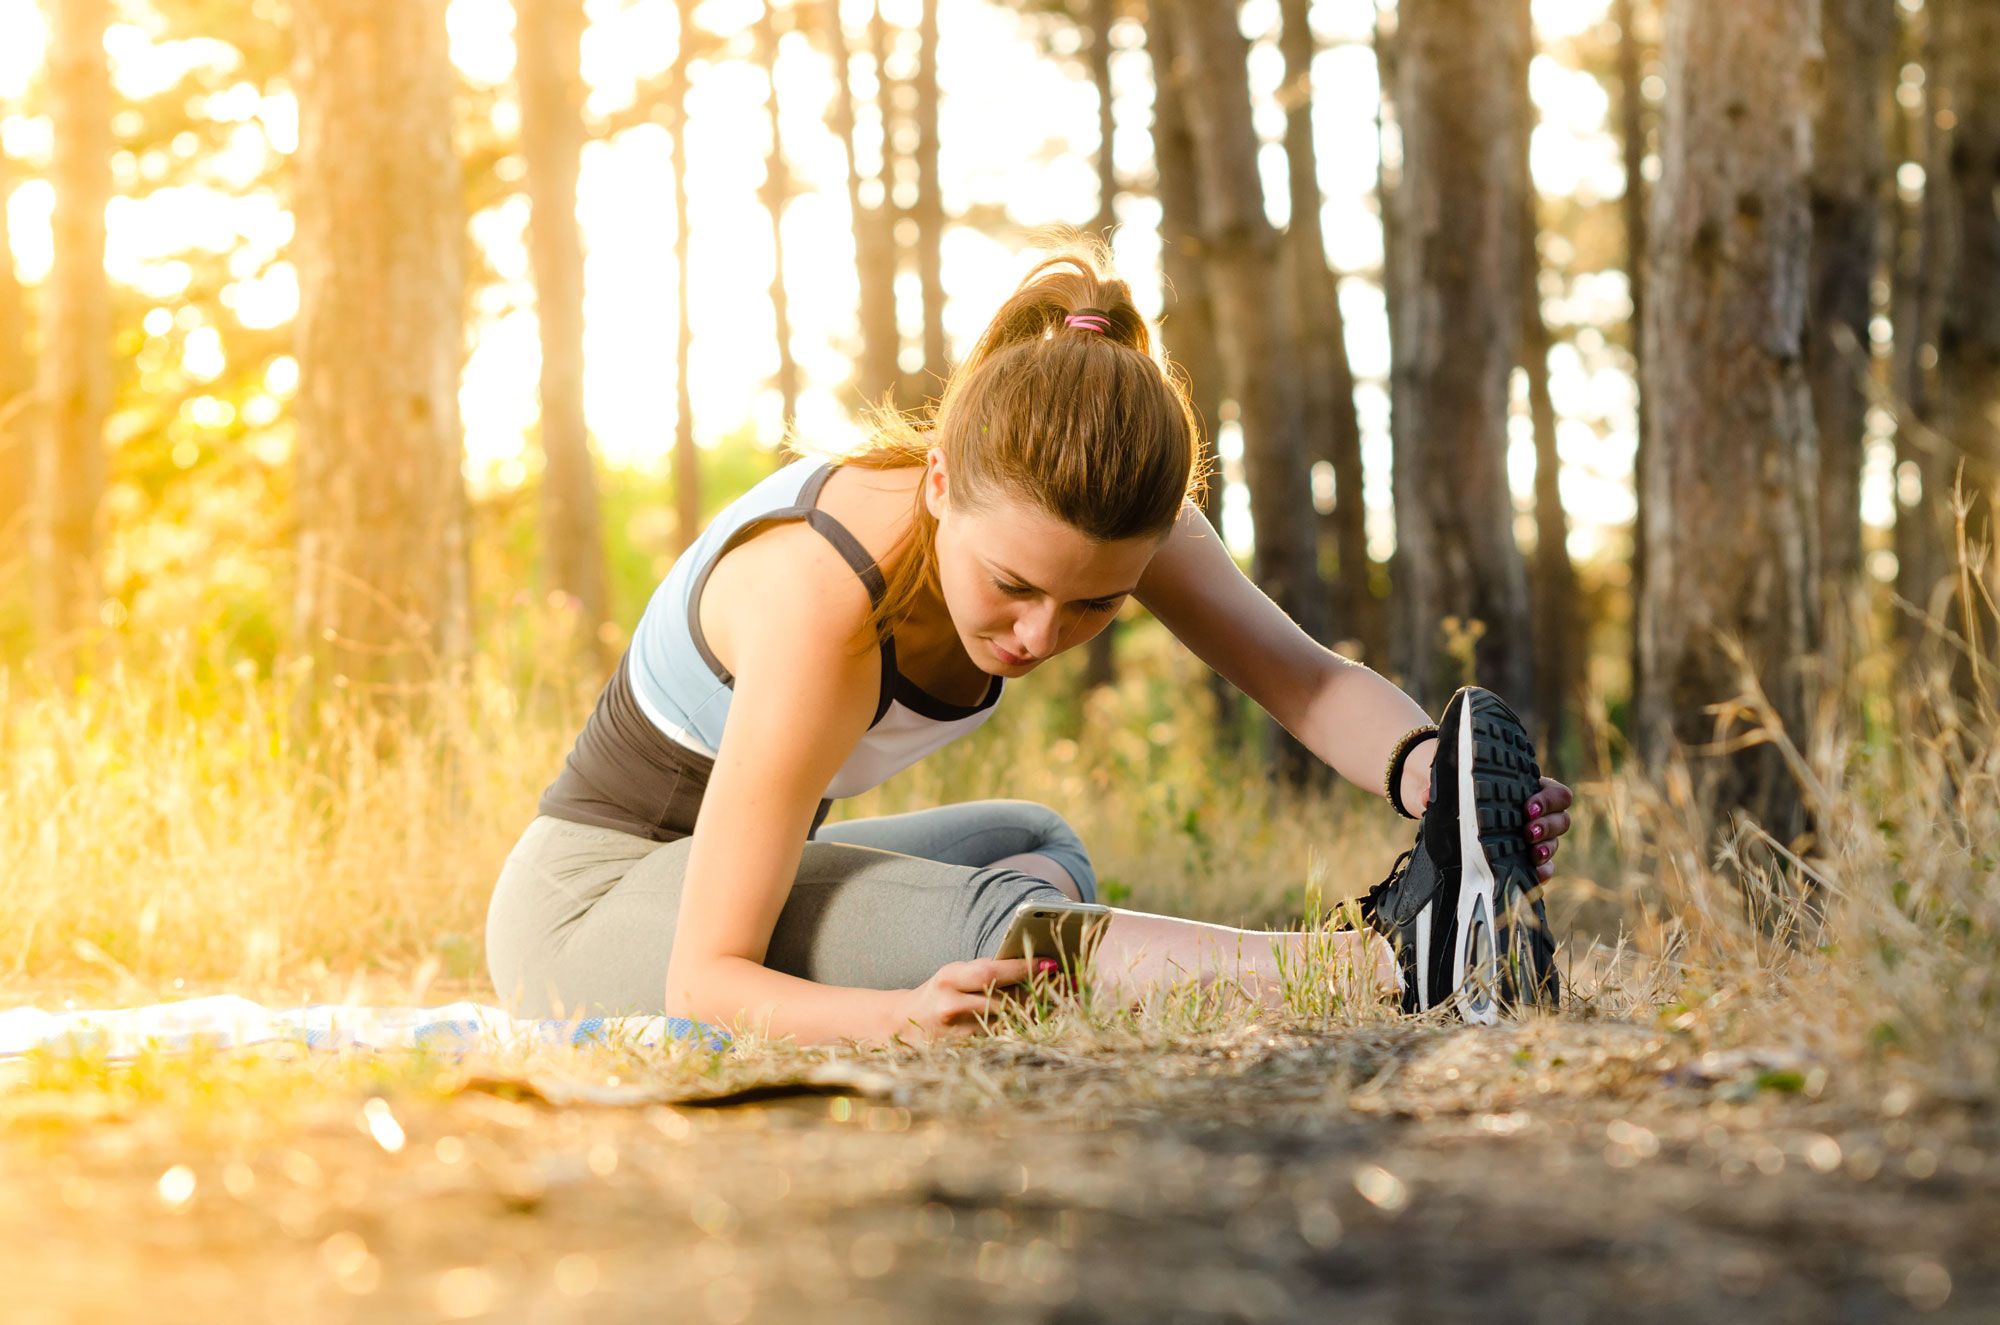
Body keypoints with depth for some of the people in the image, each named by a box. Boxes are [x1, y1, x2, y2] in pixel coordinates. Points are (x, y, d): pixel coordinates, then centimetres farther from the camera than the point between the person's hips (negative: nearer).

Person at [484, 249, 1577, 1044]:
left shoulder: (1087, 515, -17)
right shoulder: (822, 601, -36)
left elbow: (1302, 673, -23)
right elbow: (706, 980, -36)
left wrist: (1419, 768, -46)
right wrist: (905, 1014, -55)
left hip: (713, 860, 9)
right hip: (585, 905, -9)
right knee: (978, 920, -32)